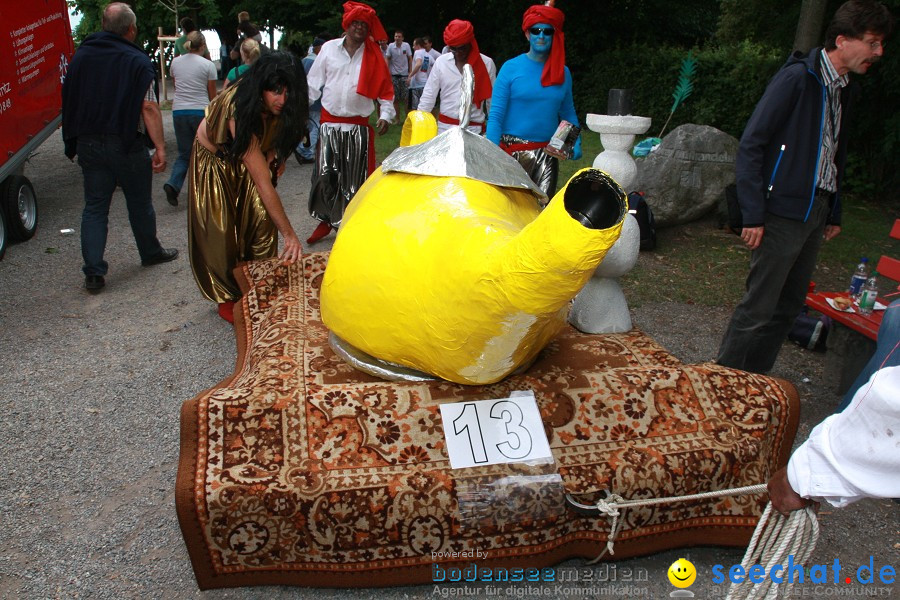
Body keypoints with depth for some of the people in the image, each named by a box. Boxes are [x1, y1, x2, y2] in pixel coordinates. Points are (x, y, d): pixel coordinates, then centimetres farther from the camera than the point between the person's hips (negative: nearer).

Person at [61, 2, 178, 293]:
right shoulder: (137, 61, -8)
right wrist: (160, 148, -14)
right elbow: (149, 108, -15)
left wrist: (73, 141, 20)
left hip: (88, 143, 4)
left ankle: (93, 272, 1)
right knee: (139, 203, 13)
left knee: (94, 207, 6)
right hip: (126, 145, -4)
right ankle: (151, 253, 31)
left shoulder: (80, 56, 7)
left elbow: (68, 101, 11)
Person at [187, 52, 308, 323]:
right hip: (215, 159, -5)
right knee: (221, 231, -7)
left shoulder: (276, 107, -23)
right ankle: (227, 299, 11)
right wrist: (289, 233, -41)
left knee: (261, 218, -11)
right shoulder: (239, 110, -41)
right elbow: (263, 183, -42)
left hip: (250, 154, 5)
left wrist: (276, 155, -15)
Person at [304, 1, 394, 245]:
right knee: (325, 175, 2)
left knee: (355, 179, 5)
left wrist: (385, 115, -9)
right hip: (329, 124, 0)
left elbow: (385, 90, 4)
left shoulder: (374, 57, 2)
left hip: (358, 127, 0)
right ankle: (325, 220, 19)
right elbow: (314, 83, 6)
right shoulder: (329, 48, 2)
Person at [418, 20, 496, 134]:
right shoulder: (441, 62, 1)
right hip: (445, 127, 2)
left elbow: (492, 101, 5)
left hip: (474, 129, -1)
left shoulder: (486, 64, -2)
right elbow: (428, 95, 5)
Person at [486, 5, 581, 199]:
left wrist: (576, 142, 1)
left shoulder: (563, 73, 8)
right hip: (514, 151, -3)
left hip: (548, 153, 4)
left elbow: (568, 113, 16)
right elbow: (495, 116, -6)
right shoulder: (511, 68, -3)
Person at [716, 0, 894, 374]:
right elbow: (751, 145, -15)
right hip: (783, 214, -9)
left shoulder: (840, 89, 14)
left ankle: (754, 380, 24)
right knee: (759, 308, -5)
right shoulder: (797, 77, -11)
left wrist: (834, 213, 17)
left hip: (815, 214, 9)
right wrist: (753, 215, -18)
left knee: (789, 305, 13)